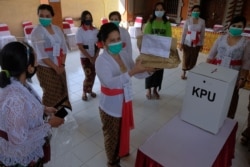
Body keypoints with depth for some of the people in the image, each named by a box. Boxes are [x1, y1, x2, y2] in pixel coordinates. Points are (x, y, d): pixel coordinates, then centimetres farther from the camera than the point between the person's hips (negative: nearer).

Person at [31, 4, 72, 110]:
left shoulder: (57, 29, 5)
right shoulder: (36, 32, -12)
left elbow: (63, 48, 4)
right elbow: (41, 55, -17)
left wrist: (62, 65, -6)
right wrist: (55, 68, -17)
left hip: (59, 67, 6)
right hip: (46, 68, -5)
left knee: (62, 92, 14)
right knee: (51, 94, 4)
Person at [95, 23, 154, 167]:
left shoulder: (124, 54, -4)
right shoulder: (101, 60, -23)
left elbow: (137, 74, -2)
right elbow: (110, 82, -38)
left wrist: (149, 70, -22)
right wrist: (132, 71, -45)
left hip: (125, 101, 7)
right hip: (111, 105, -6)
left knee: (124, 130, 28)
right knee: (112, 134, 16)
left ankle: (122, 152, 56)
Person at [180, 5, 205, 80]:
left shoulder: (202, 21, 0)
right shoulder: (188, 21, -4)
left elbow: (202, 34, 5)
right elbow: (184, 33, -2)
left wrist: (201, 45, 4)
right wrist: (181, 43, -4)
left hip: (197, 44, 1)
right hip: (187, 43, -1)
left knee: (193, 60, 2)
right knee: (186, 58, 6)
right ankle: (184, 73, 23)